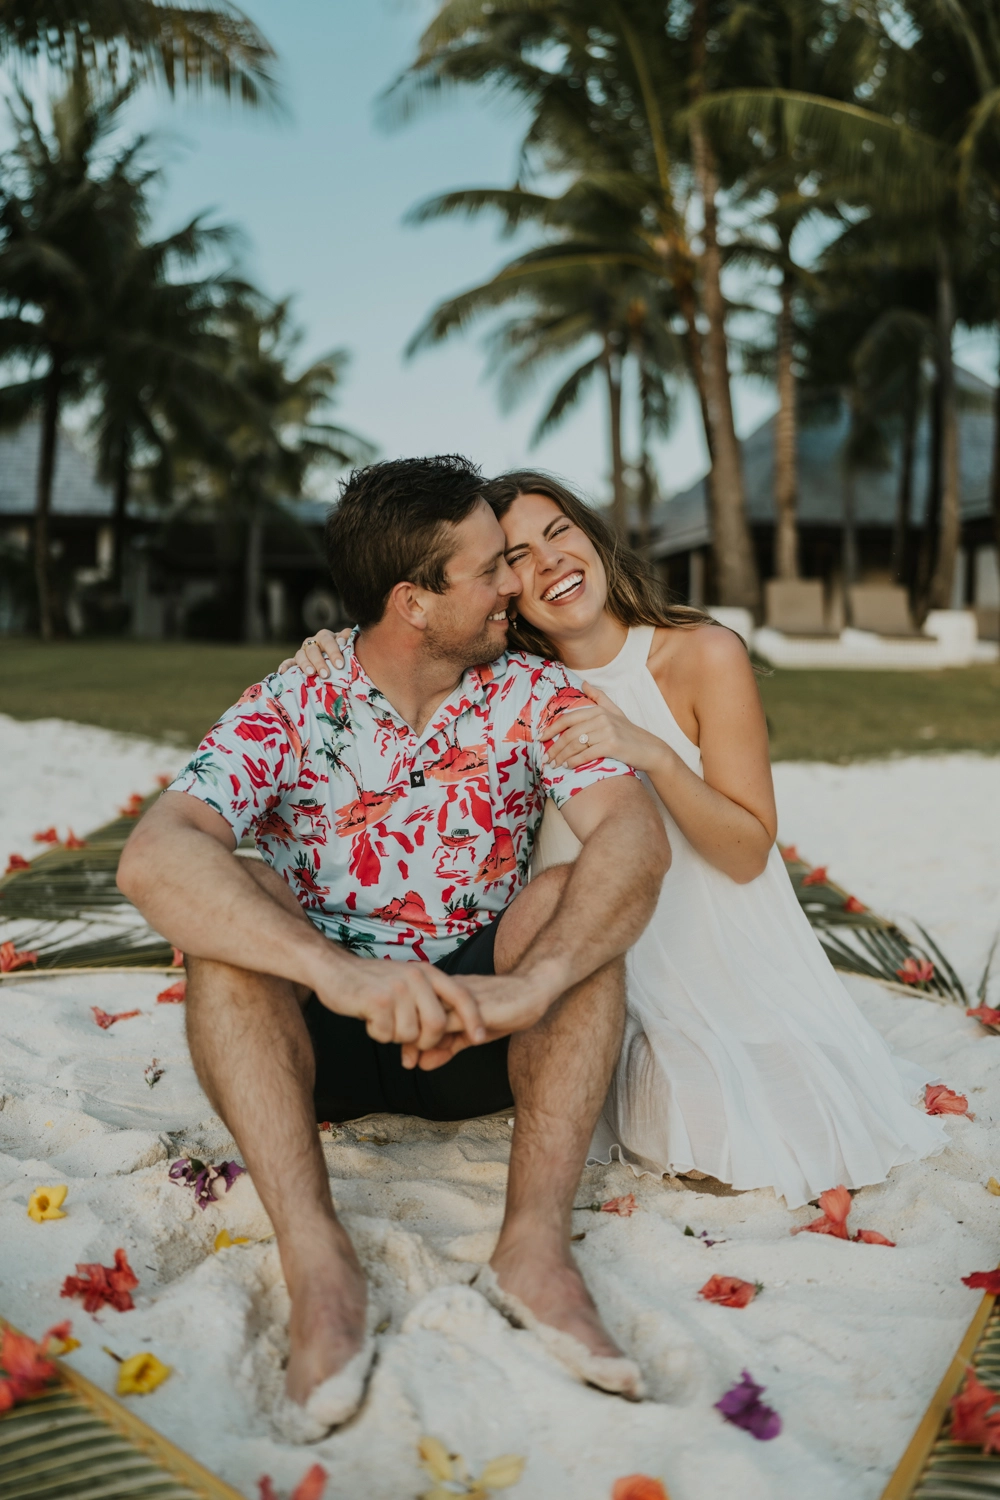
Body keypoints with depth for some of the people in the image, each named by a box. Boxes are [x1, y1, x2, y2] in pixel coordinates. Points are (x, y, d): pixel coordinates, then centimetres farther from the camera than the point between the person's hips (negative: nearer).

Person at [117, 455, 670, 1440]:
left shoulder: (535, 696, -5)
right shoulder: (288, 710, -10)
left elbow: (636, 835, -22)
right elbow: (154, 857, -28)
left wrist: (534, 982, -41)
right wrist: (339, 970, -44)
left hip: (479, 1038, 1)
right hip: (319, 1037, -1)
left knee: (581, 897, -23)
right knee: (229, 898, -26)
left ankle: (535, 1245, -32)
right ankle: (317, 1263, -36)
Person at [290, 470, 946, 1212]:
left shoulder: (704, 655, -14)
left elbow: (748, 853, -14)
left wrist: (651, 752, -31)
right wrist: (340, 671, -15)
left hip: (728, 955, -2)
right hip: (614, 976, 2)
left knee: (795, 1159, -12)